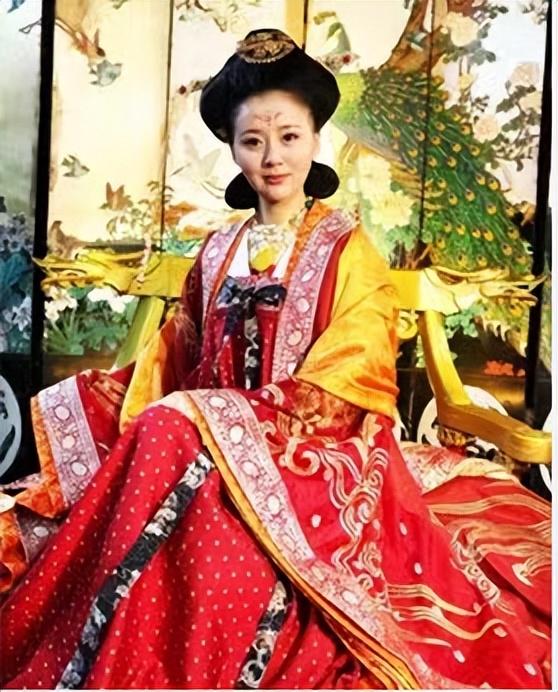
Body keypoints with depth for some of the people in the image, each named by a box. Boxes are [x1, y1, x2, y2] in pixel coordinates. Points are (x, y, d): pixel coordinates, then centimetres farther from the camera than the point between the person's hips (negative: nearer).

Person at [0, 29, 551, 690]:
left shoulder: (348, 251, -2)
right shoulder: (217, 252, 12)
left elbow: (346, 385, -10)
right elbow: (171, 361, 12)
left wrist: (227, 422, -19)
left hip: (316, 457, -4)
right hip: (208, 445, 4)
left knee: (179, 443, -29)